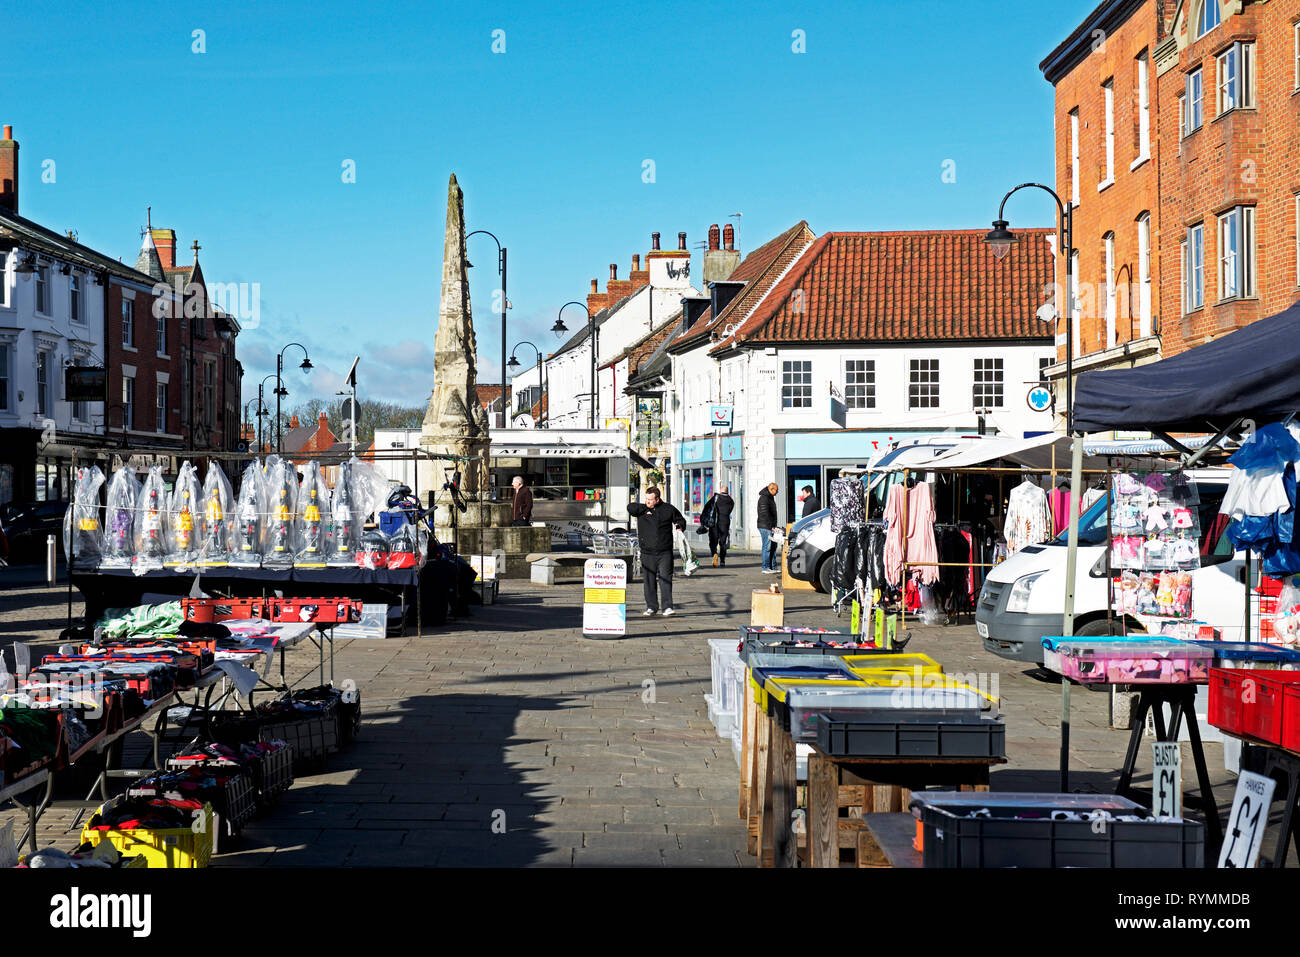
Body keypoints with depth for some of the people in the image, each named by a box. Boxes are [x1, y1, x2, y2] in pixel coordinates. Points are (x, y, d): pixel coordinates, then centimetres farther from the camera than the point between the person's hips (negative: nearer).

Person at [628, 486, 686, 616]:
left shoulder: (668, 509, 6)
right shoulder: (642, 510, 6)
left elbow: (681, 520, 18)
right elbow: (630, 507, -11)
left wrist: (680, 527, -2)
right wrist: (645, 508, -8)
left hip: (665, 553, -1)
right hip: (647, 553, 1)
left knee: (665, 579, -7)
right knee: (649, 581, 4)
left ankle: (667, 607, -6)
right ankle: (651, 607, 13)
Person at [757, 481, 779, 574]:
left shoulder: (770, 497, 18)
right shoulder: (764, 498, -15)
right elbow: (765, 514, -21)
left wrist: (774, 525, 18)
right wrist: (771, 526, -20)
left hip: (770, 527, 10)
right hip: (765, 527, -10)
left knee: (773, 546, 12)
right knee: (767, 547, -8)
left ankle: (773, 567, 17)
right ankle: (766, 568, -5)